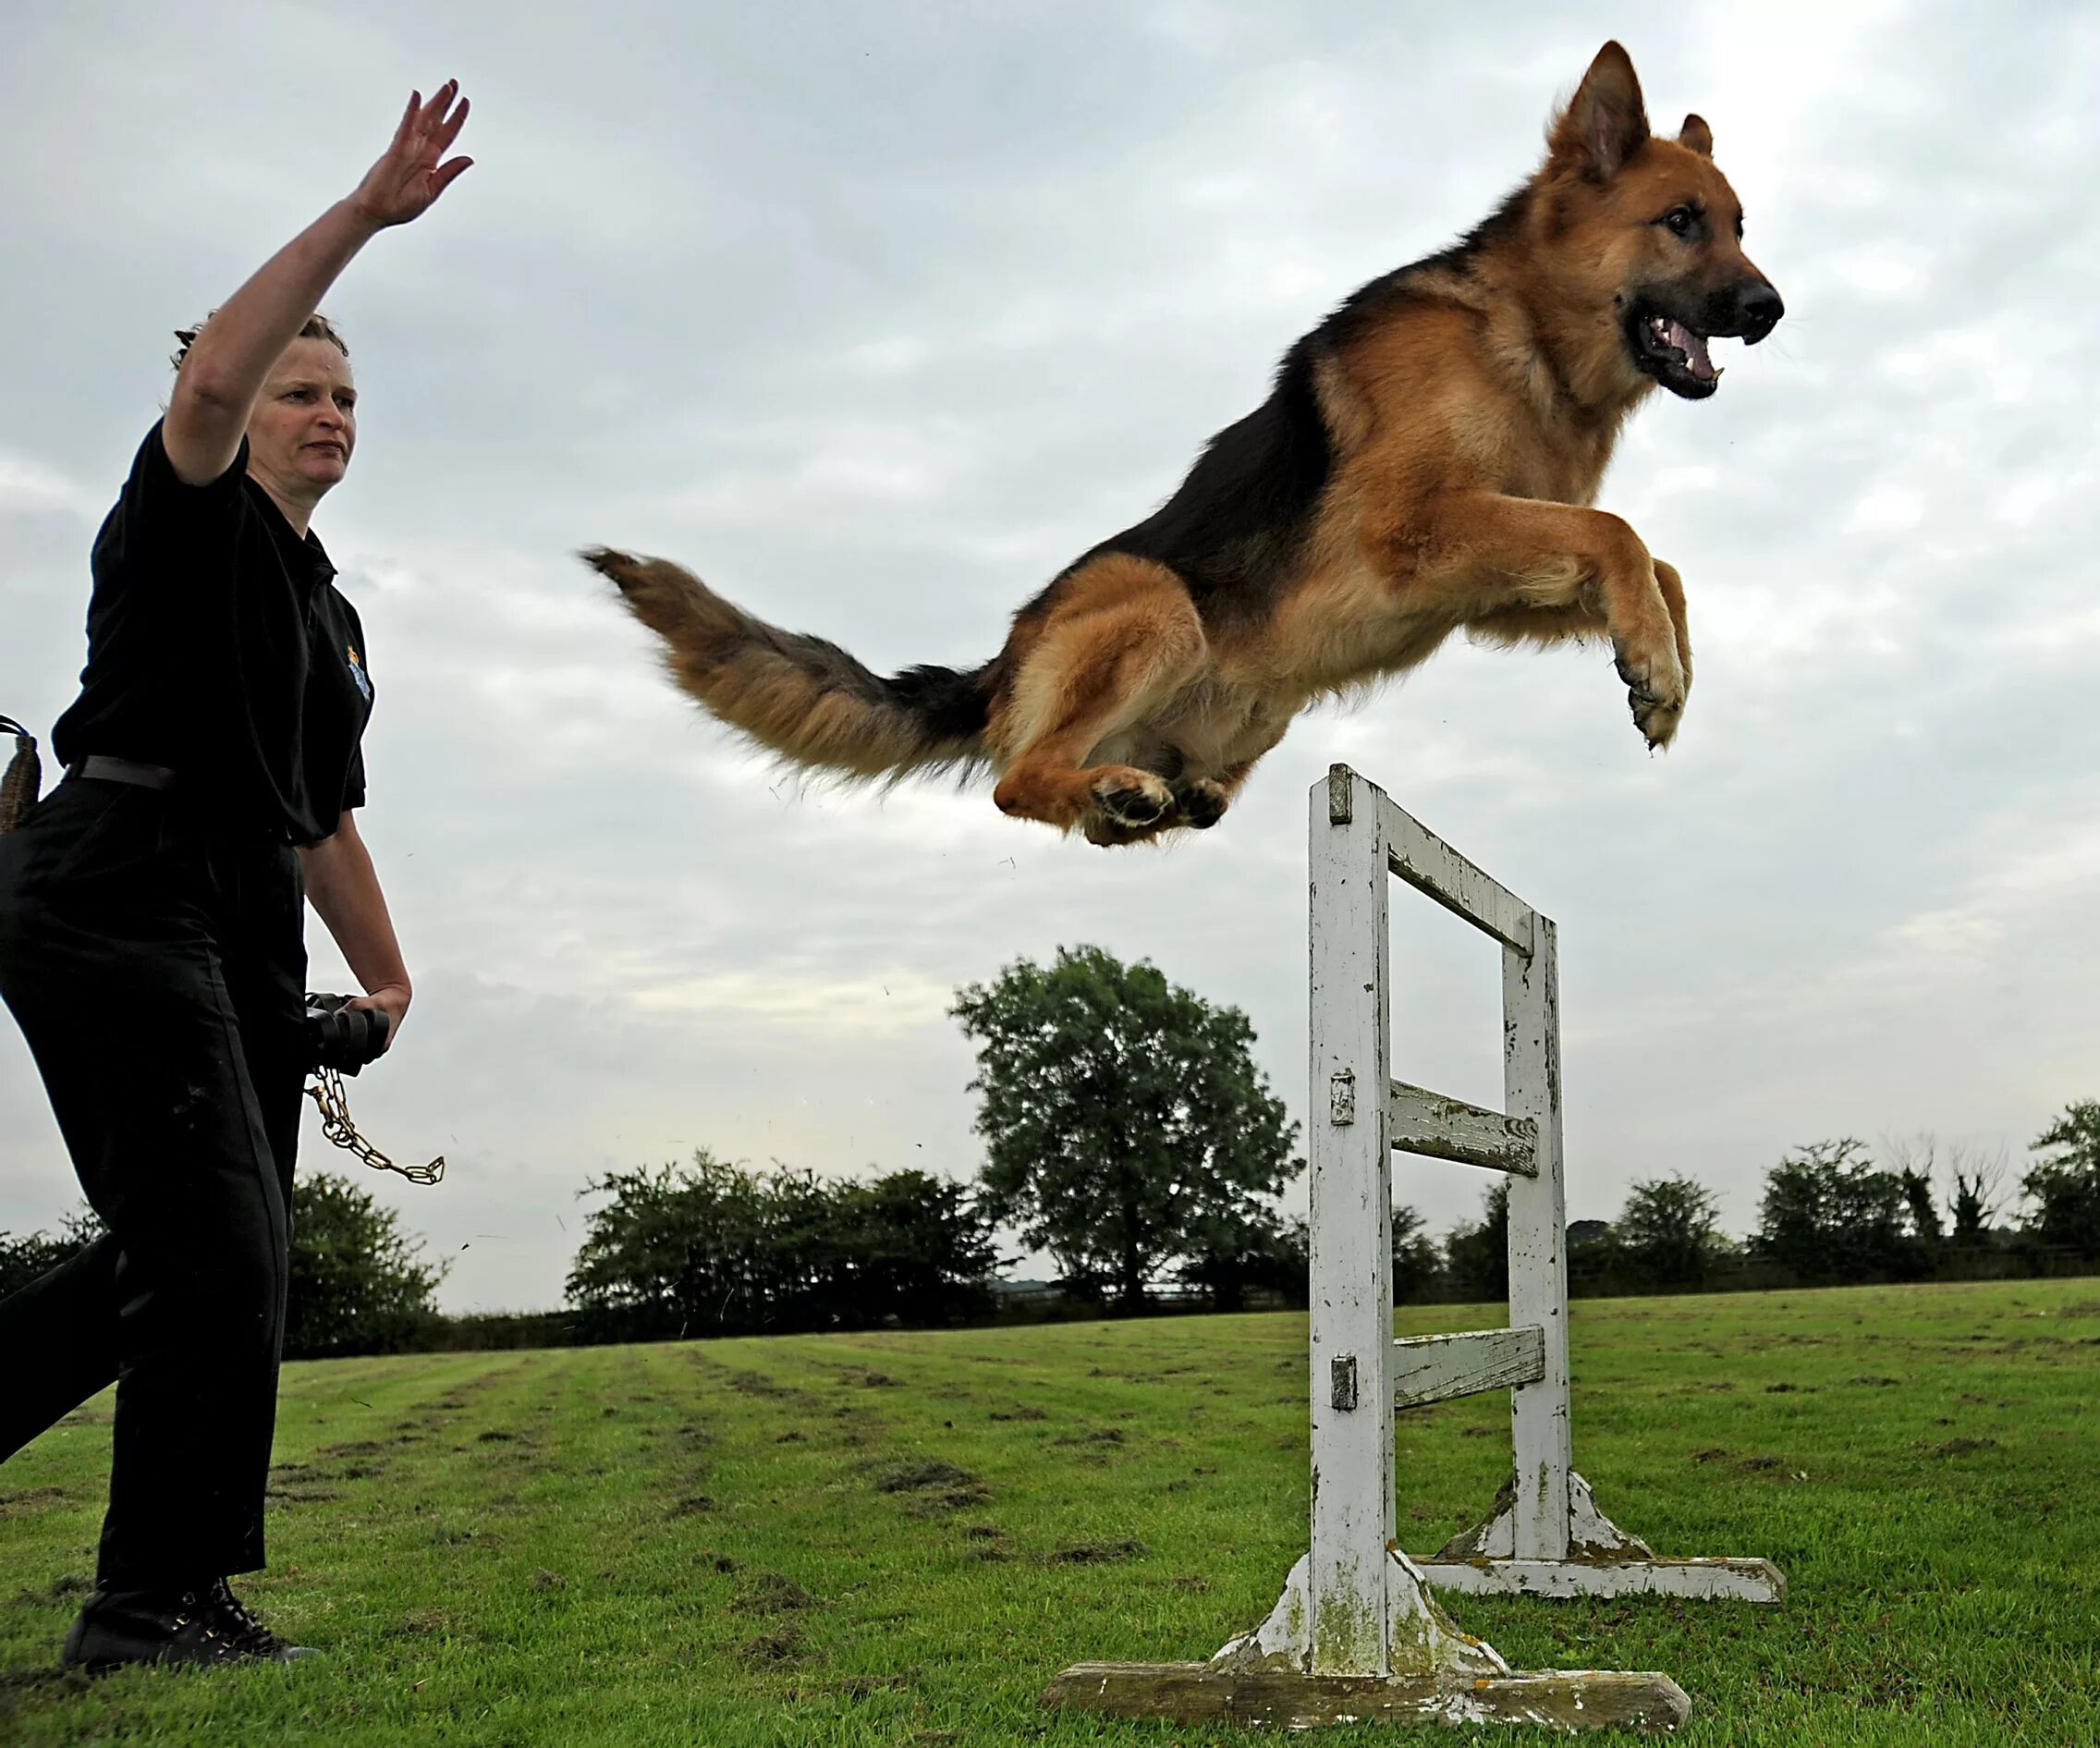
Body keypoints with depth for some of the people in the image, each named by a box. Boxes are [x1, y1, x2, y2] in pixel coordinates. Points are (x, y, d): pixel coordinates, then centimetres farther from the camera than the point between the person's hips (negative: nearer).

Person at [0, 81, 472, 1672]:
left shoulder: (334, 619, 26)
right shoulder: (192, 520, 4)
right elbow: (206, 380, -19)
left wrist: (388, 981, 20)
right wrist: (364, 216, -21)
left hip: (242, 931, 9)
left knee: (220, 1253, 8)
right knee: (218, 1244, -12)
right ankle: (157, 1596, -2)